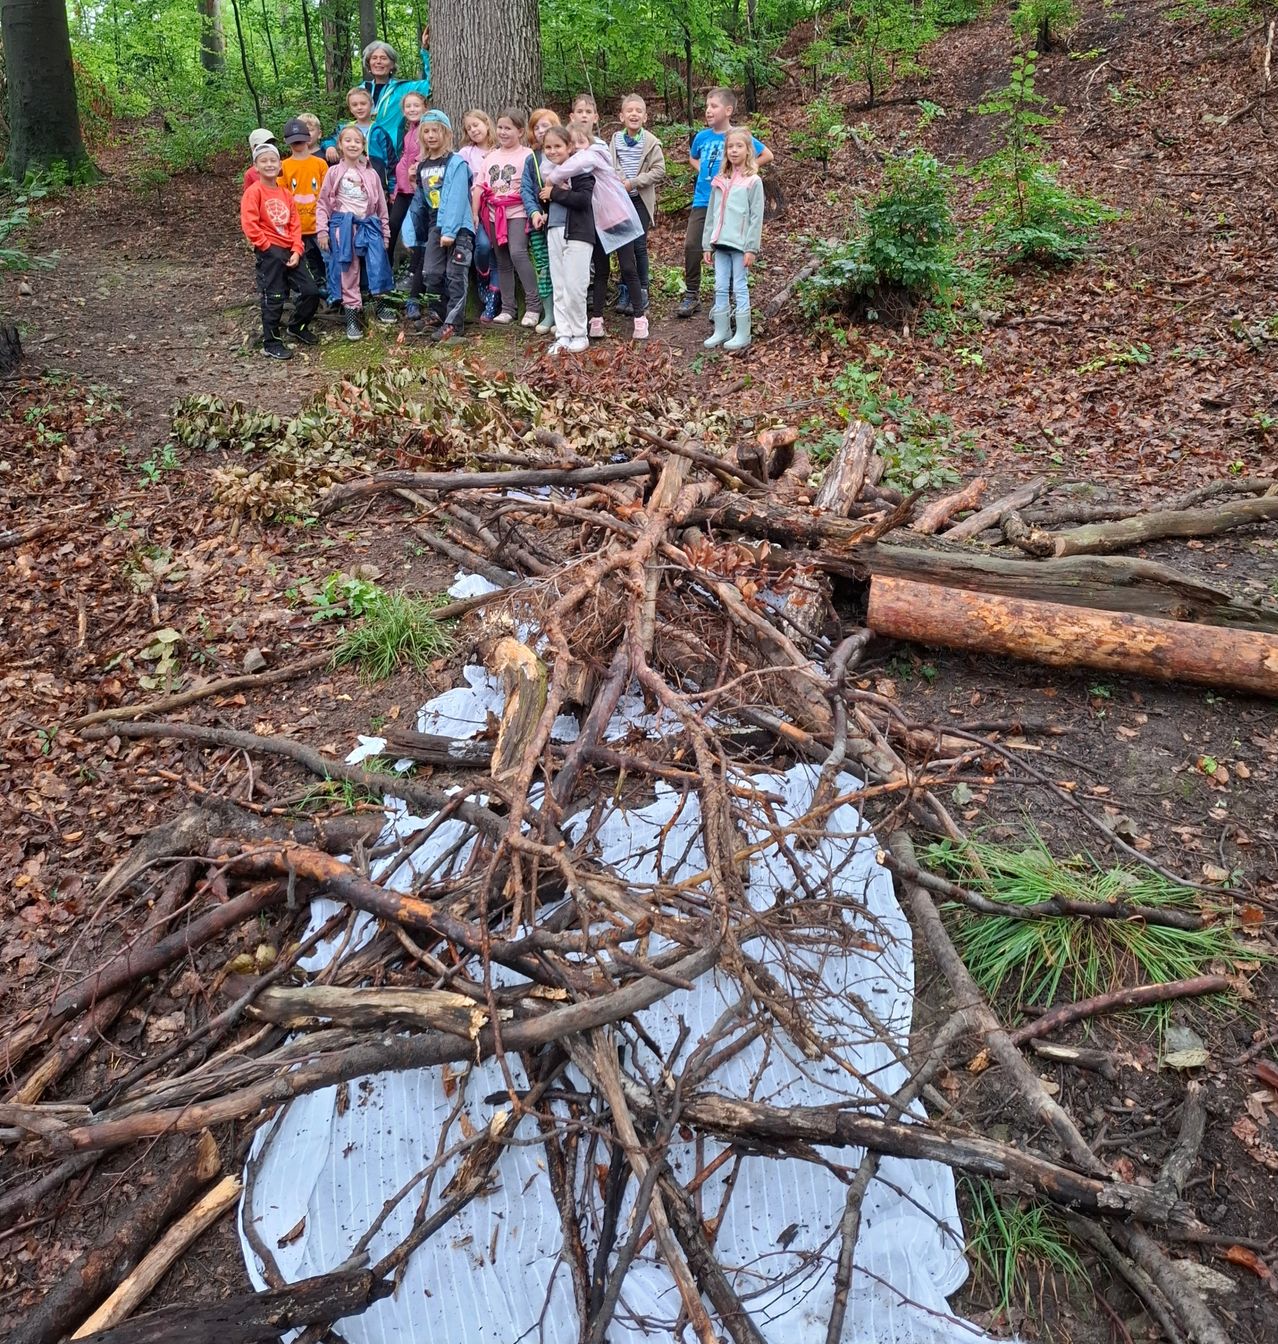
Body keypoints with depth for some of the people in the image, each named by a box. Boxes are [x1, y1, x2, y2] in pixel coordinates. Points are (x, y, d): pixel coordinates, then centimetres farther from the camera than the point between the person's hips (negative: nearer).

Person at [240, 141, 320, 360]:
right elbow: (249, 225, -15)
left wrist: (296, 250, -4)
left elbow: (295, 224, 9)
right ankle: (271, 343, 8)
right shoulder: (253, 192, -7)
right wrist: (268, 247, -13)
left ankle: (298, 327, 29)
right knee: (273, 299, -4)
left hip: (289, 251, 6)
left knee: (311, 291, 6)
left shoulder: (286, 193, 12)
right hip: (269, 252, -6)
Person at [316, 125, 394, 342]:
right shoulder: (333, 172, 3)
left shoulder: (371, 174, 8)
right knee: (347, 271, -1)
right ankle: (353, 312, 6)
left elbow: (381, 204, 12)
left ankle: (379, 301, 10)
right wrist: (322, 230, -4)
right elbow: (323, 203, 4)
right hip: (342, 224, -1)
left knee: (378, 264, -11)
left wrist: (385, 232, 11)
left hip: (368, 224, 1)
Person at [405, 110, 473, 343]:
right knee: (431, 274, 2)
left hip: (458, 227, -6)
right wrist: (418, 235, 19)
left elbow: (457, 198, -16)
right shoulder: (422, 167, 13)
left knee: (455, 276, -6)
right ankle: (441, 315, 15)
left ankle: (453, 323, -2)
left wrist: (450, 230, -23)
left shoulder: (456, 163, -7)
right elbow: (420, 201, 19)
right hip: (435, 227, 6)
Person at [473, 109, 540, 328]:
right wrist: (474, 214, 4)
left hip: (517, 213, -6)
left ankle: (533, 305, -16)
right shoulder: (490, 157, 14)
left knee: (518, 253, -23)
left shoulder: (527, 155, -1)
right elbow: (479, 186, 11)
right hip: (494, 214, 6)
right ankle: (507, 308, 14)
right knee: (503, 262, 9)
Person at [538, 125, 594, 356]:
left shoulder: (580, 170, -6)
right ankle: (563, 335, 12)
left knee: (574, 286, -8)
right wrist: (544, 195, -5)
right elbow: (541, 199, 18)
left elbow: (584, 199, -20)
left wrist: (554, 193, -15)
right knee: (558, 288, 7)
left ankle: (579, 335, 4)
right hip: (554, 233, 7)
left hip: (578, 234, -7)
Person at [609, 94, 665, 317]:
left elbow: (659, 171, -10)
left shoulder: (651, 142, -6)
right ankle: (626, 290, 15)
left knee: (639, 244, -4)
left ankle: (642, 291, 7)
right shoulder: (616, 140, 4)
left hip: (641, 199, -3)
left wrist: (633, 182, -16)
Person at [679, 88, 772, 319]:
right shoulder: (701, 137, 5)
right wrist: (703, 172, 8)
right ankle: (692, 295, 9)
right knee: (691, 246, -4)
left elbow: (767, 155, -1)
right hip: (702, 201, 4)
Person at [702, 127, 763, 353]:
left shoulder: (753, 181, -4)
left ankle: (743, 335, 5)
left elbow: (756, 216, -8)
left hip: (740, 245, -5)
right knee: (720, 289, 8)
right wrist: (708, 244, 10)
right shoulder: (719, 181, 12)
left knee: (740, 288, -1)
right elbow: (711, 214, 14)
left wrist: (751, 248, -13)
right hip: (721, 244, 5)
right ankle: (721, 331, 16)